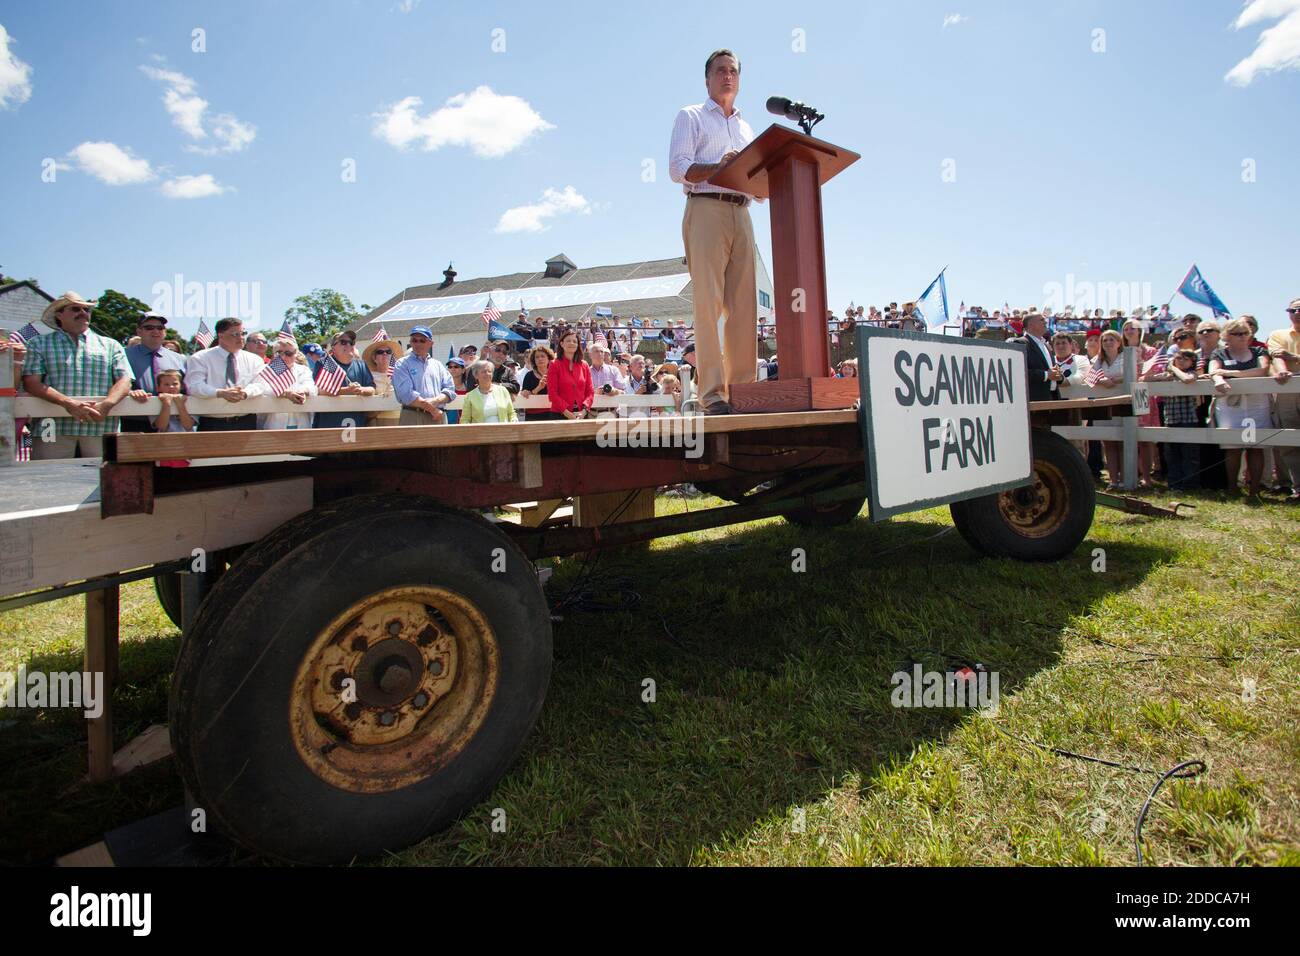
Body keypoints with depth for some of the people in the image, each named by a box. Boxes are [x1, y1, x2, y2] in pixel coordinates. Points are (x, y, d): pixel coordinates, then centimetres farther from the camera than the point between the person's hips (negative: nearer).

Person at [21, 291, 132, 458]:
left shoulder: (110, 345, 18)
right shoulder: (38, 344, 15)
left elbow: (124, 381, 6)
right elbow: (31, 383, 2)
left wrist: (106, 404, -15)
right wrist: (68, 403, -16)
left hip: (101, 430, 1)